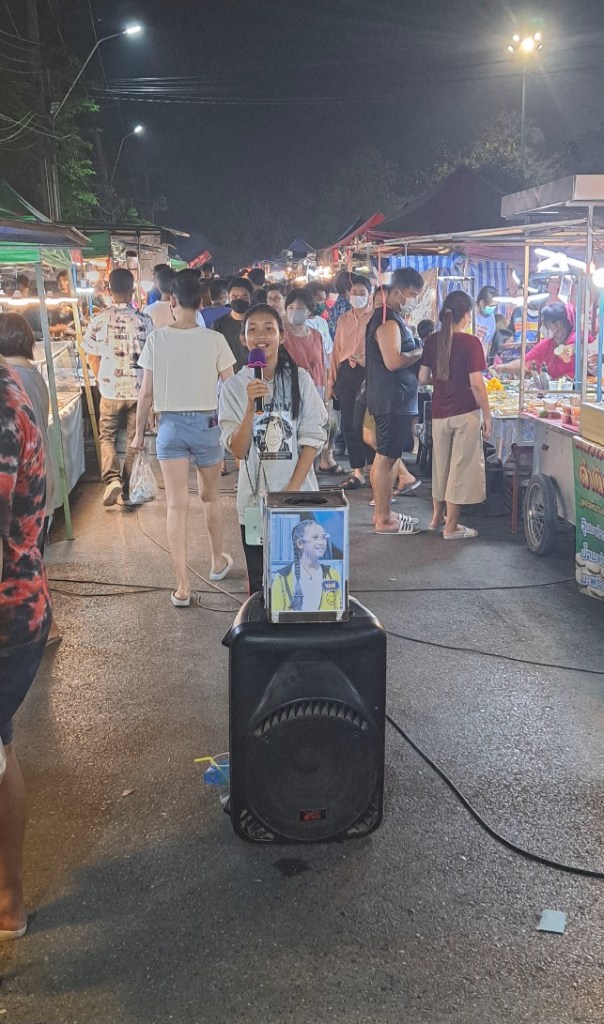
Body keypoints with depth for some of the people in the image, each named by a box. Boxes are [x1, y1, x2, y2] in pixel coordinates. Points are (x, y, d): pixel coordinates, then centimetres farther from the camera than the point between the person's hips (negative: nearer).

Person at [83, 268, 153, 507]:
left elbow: (92, 357, 2)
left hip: (110, 390, 0)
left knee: (106, 436, 15)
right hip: (138, 390, 0)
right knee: (134, 441, 12)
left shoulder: (99, 320, -7)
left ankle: (112, 479, -6)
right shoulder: (144, 320, -9)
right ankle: (128, 489, 18)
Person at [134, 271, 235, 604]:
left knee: (176, 505, 1)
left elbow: (147, 393, -2)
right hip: (207, 424, 1)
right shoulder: (215, 340, -6)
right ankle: (218, 561, 38)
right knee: (210, 497, 21)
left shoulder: (156, 339, -5)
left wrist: (139, 432, 10)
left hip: (171, 426, 0)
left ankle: (183, 586, -1)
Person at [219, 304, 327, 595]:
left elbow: (313, 438, -3)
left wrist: (293, 488, -11)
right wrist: (251, 406, -21)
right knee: (260, 583, 10)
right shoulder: (234, 386, -2)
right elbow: (238, 450, -8)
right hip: (255, 498, 0)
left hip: (299, 495, 0)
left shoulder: (300, 379, -2)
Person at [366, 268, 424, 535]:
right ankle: (383, 520, 2)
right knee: (385, 458, -4)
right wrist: (419, 352, -13)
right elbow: (393, 361, -27)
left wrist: (416, 352, 9)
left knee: (389, 455, 15)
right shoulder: (388, 322, -17)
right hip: (390, 400, -11)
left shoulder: (394, 318, 17)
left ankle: (384, 512, 24)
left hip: (397, 399, 11)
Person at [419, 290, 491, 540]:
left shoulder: (432, 341, 2)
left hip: (439, 413, 5)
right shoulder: (471, 343, -13)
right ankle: (451, 527, 8)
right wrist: (487, 416, -6)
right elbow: (476, 384, -15)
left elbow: (423, 378, 5)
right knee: (461, 466, 3)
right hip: (466, 414, -5)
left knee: (441, 464, 19)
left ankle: (437, 517, 32)